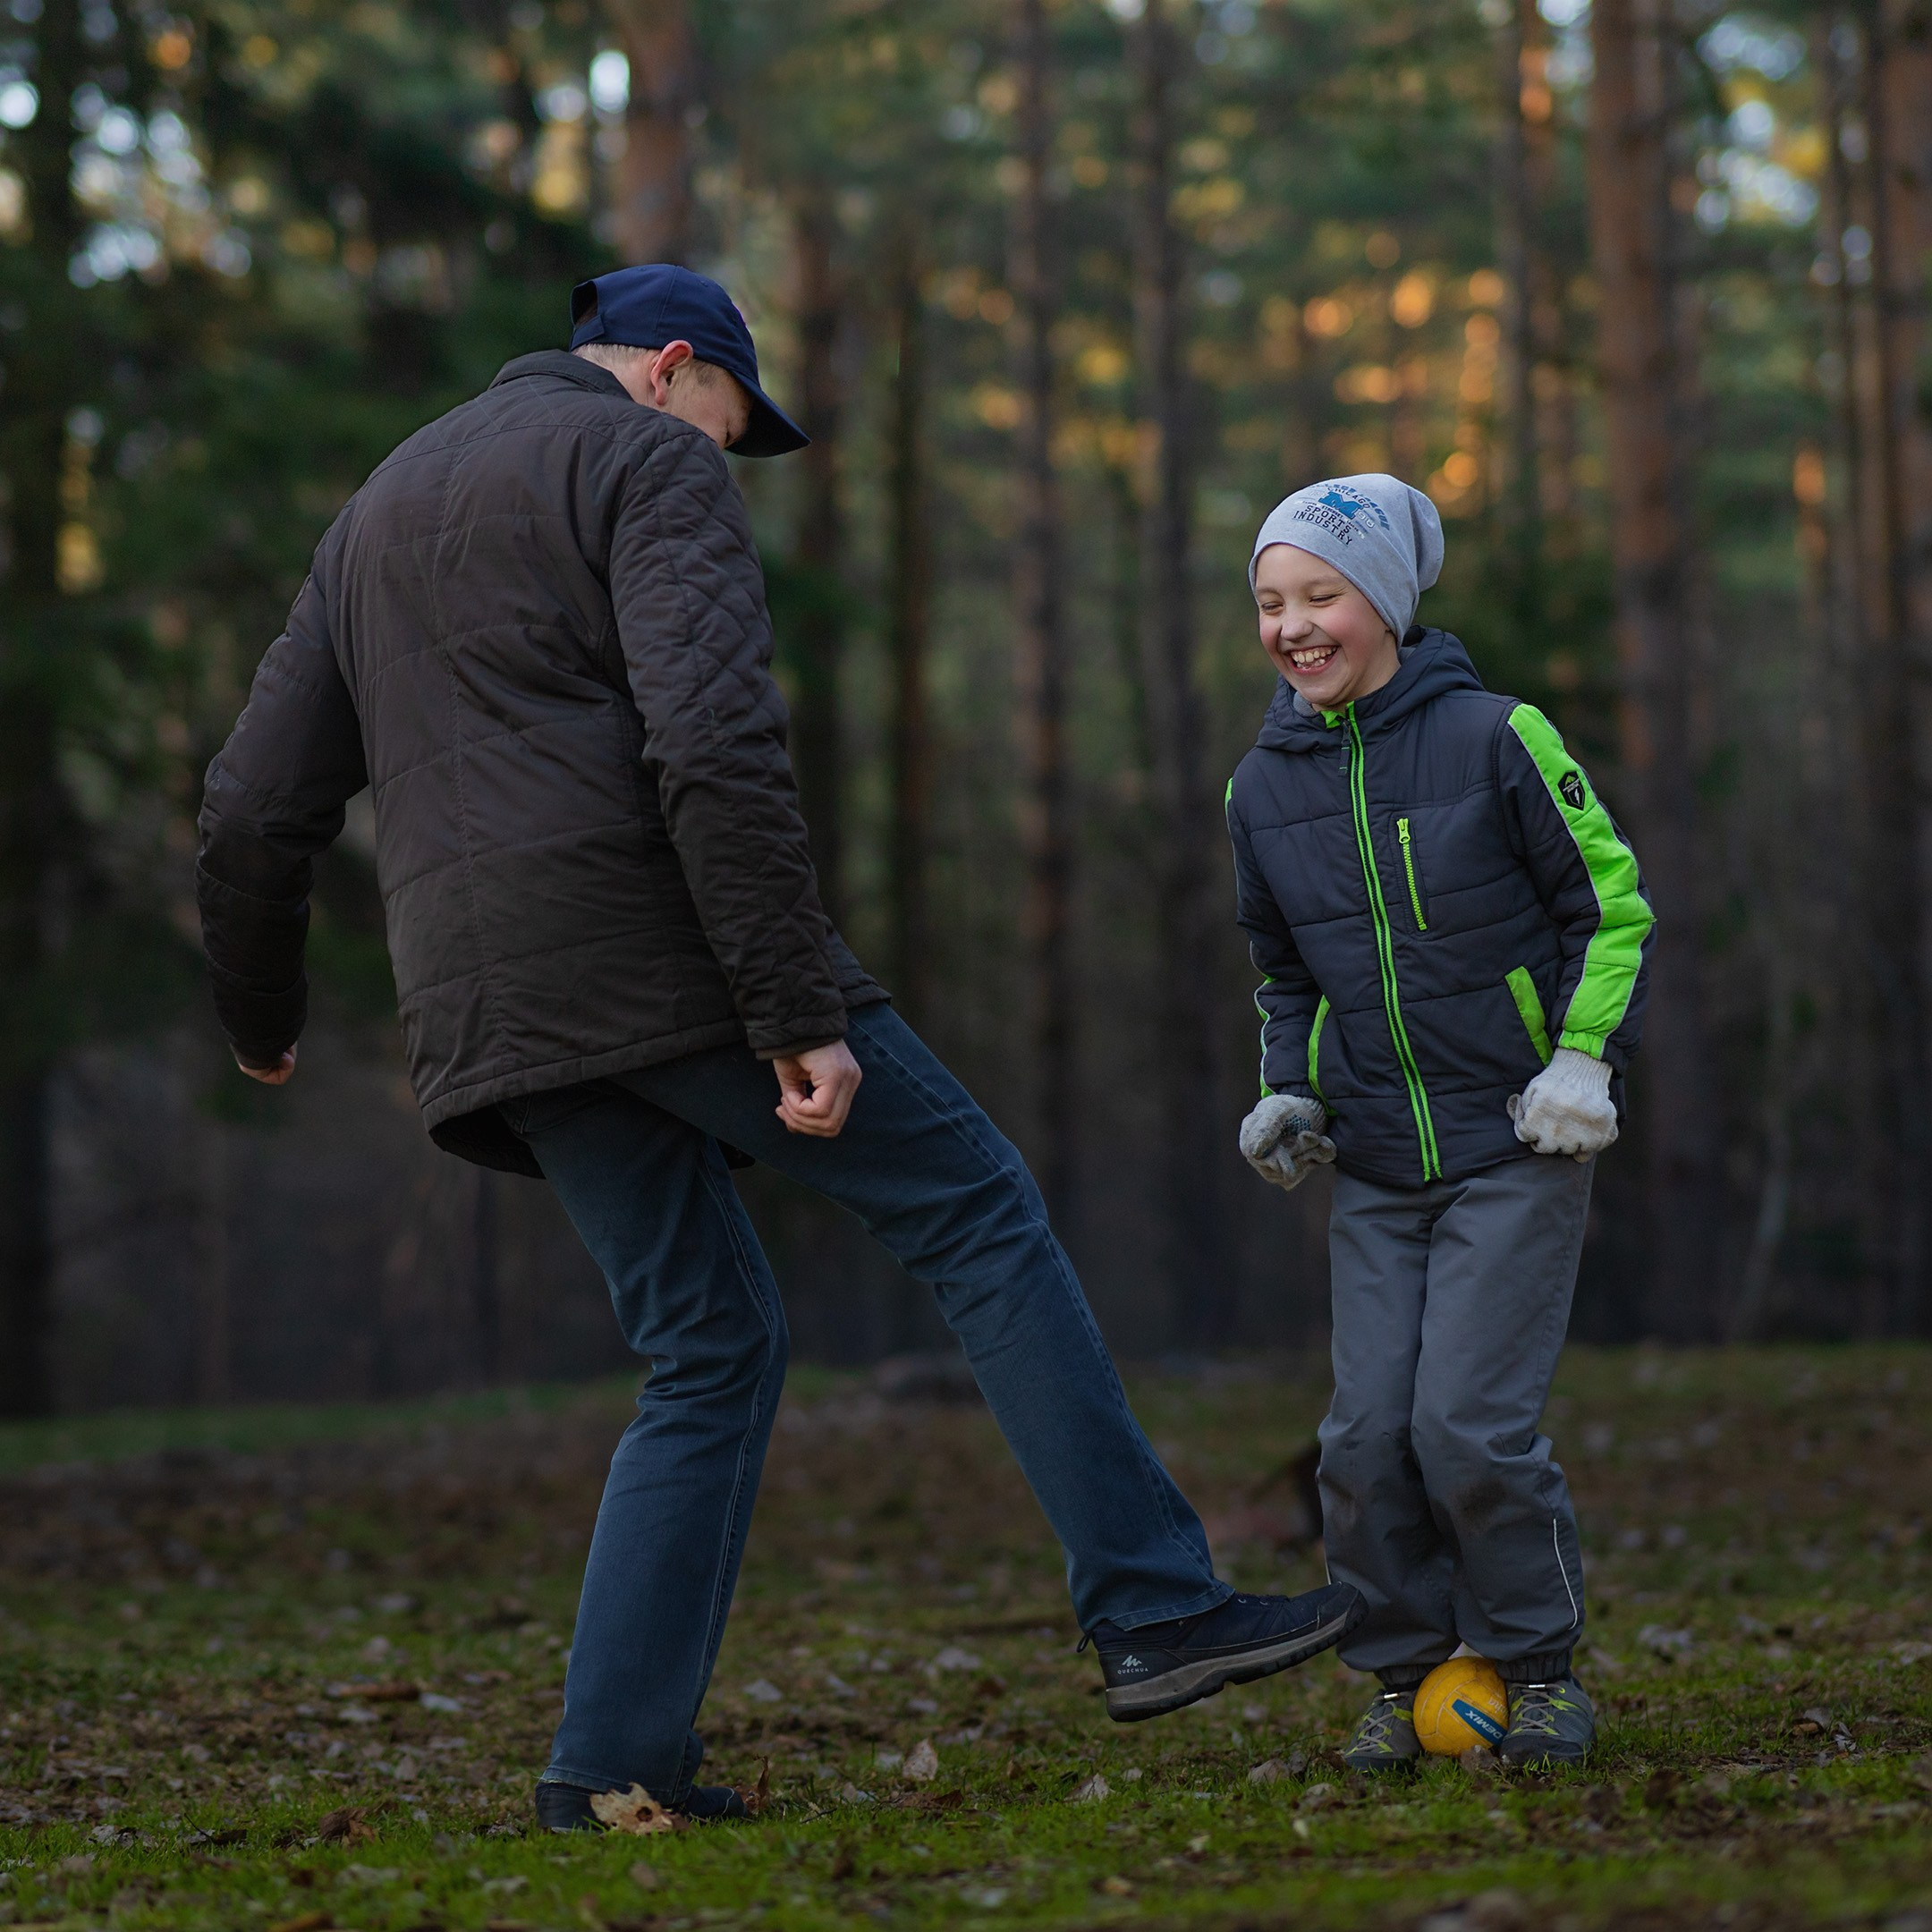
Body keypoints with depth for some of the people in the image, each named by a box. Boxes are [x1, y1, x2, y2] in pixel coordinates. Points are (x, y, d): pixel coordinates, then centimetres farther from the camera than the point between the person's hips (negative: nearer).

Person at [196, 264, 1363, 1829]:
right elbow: (716, 751, -15)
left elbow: (257, 808, 21)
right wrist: (801, 1018, -18)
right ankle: (1157, 1609, -2)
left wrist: (262, 1014, 36)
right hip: (662, 942, -7)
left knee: (714, 1350, 14)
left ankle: (615, 1760, 7)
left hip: (495, 1015, 7)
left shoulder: (379, 510, 25)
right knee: (978, 1214, 2)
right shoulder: (655, 464, 1)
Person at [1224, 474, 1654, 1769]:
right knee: (1370, 1434, -5)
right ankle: (1407, 1674, 14)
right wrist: (1286, 1093, 5)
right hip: (1375, 1170, 4)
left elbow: (1614, 908, 0)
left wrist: (1586, 1057, -11)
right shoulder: (1266, 788, 6)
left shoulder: (1493, 737, -8)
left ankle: (1542, 1666, 8)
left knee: (1470, 1426, -13)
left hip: (1516, 1151, -4)